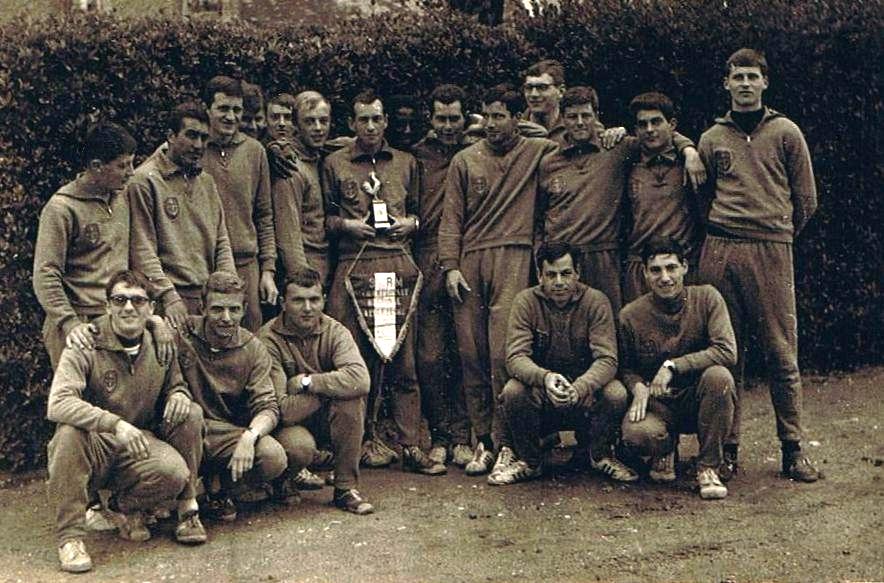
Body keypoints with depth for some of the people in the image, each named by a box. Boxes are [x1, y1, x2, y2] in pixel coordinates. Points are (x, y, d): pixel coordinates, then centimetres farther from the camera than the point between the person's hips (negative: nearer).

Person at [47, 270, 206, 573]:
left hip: (138, 445, 4)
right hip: (92, 449, -3)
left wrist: (179, 395, -10)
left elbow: (174, 386, 19)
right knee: (70, 432, -36)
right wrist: (116, 425, -40)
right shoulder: (86, 346, -14)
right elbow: (58, 404, -28)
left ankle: (124, 507, 4)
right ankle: (70, 535, -22)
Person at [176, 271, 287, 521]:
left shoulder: (252, 349, -1)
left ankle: (222, 492, 8)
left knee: (274, 458, -25)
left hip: (230, 434, 3)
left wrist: (249, 436, -28)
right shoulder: (183, 334, -7)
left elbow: (267, 407, -8)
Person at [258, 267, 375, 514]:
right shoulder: (269, 339, -19)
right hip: (289, 422, -3)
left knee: (352, 398, -28)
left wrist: (307, 382, -28)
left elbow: (360, 380, -30)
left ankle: (346, 487, -14)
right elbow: (282, 410, -25)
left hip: (325, 419, 3)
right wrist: (331, 386, -21)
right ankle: (282, 479, 4)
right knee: (300, 447, -36)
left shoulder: (334, 331, -10)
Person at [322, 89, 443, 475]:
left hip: (399, 265, 2)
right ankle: (367, 439, 11)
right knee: (359, 357, -1)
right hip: (355, 266, -1)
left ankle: (411, 446, 0)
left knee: (404, 356, -2)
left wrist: (410, 223, 3)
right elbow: (323, 215, 12)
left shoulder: (405, 163, 17)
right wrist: (347, 224, -5)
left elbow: (417, 210, 24)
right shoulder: (335, 164, 10)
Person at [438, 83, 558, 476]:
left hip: (513, 257, -3)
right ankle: (483, 439, 8)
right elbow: (451, 218, 12)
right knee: (471, 352, 1)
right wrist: (450, 265, 2)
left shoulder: (537, 152, 10)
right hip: (470, 260, 3)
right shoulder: (465, 160, 15)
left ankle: (505, 440, -7)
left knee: (504, 352, -12)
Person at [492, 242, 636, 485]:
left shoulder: (596, 301, -10)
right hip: (540, 390, 0)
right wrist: (545, 377, -41)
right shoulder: (526, 301, -9)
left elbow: (607, 359, -18)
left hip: (585, 393, 0)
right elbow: (516, 357, -18)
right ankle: (528, 460, -2)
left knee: (616, 394, -29)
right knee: (513, 391, -30)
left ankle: (601, 455, 3)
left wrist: (579, 387, -39)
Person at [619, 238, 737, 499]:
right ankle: (667, 447, 9)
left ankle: (708, 467, -14)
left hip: (697, 399, 0)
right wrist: (638, 386, -19)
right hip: (656, 403, 0)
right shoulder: (630, 316, -6)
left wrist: (673, 365, -25)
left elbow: (727, 352, -20)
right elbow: (625, 368, 5)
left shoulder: (706, 298, -8)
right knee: (636, 434, -33)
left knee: (719, 376, -33)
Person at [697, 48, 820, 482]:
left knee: (781, 352, -2)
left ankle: (793, 449, 4)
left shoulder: (785, 133, 9)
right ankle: (727, 447, 8)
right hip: (719, 251, 2)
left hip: (772, 251, -2)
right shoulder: (711, 140, 15)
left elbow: (805, 200, 12)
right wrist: (724, 235, 13)